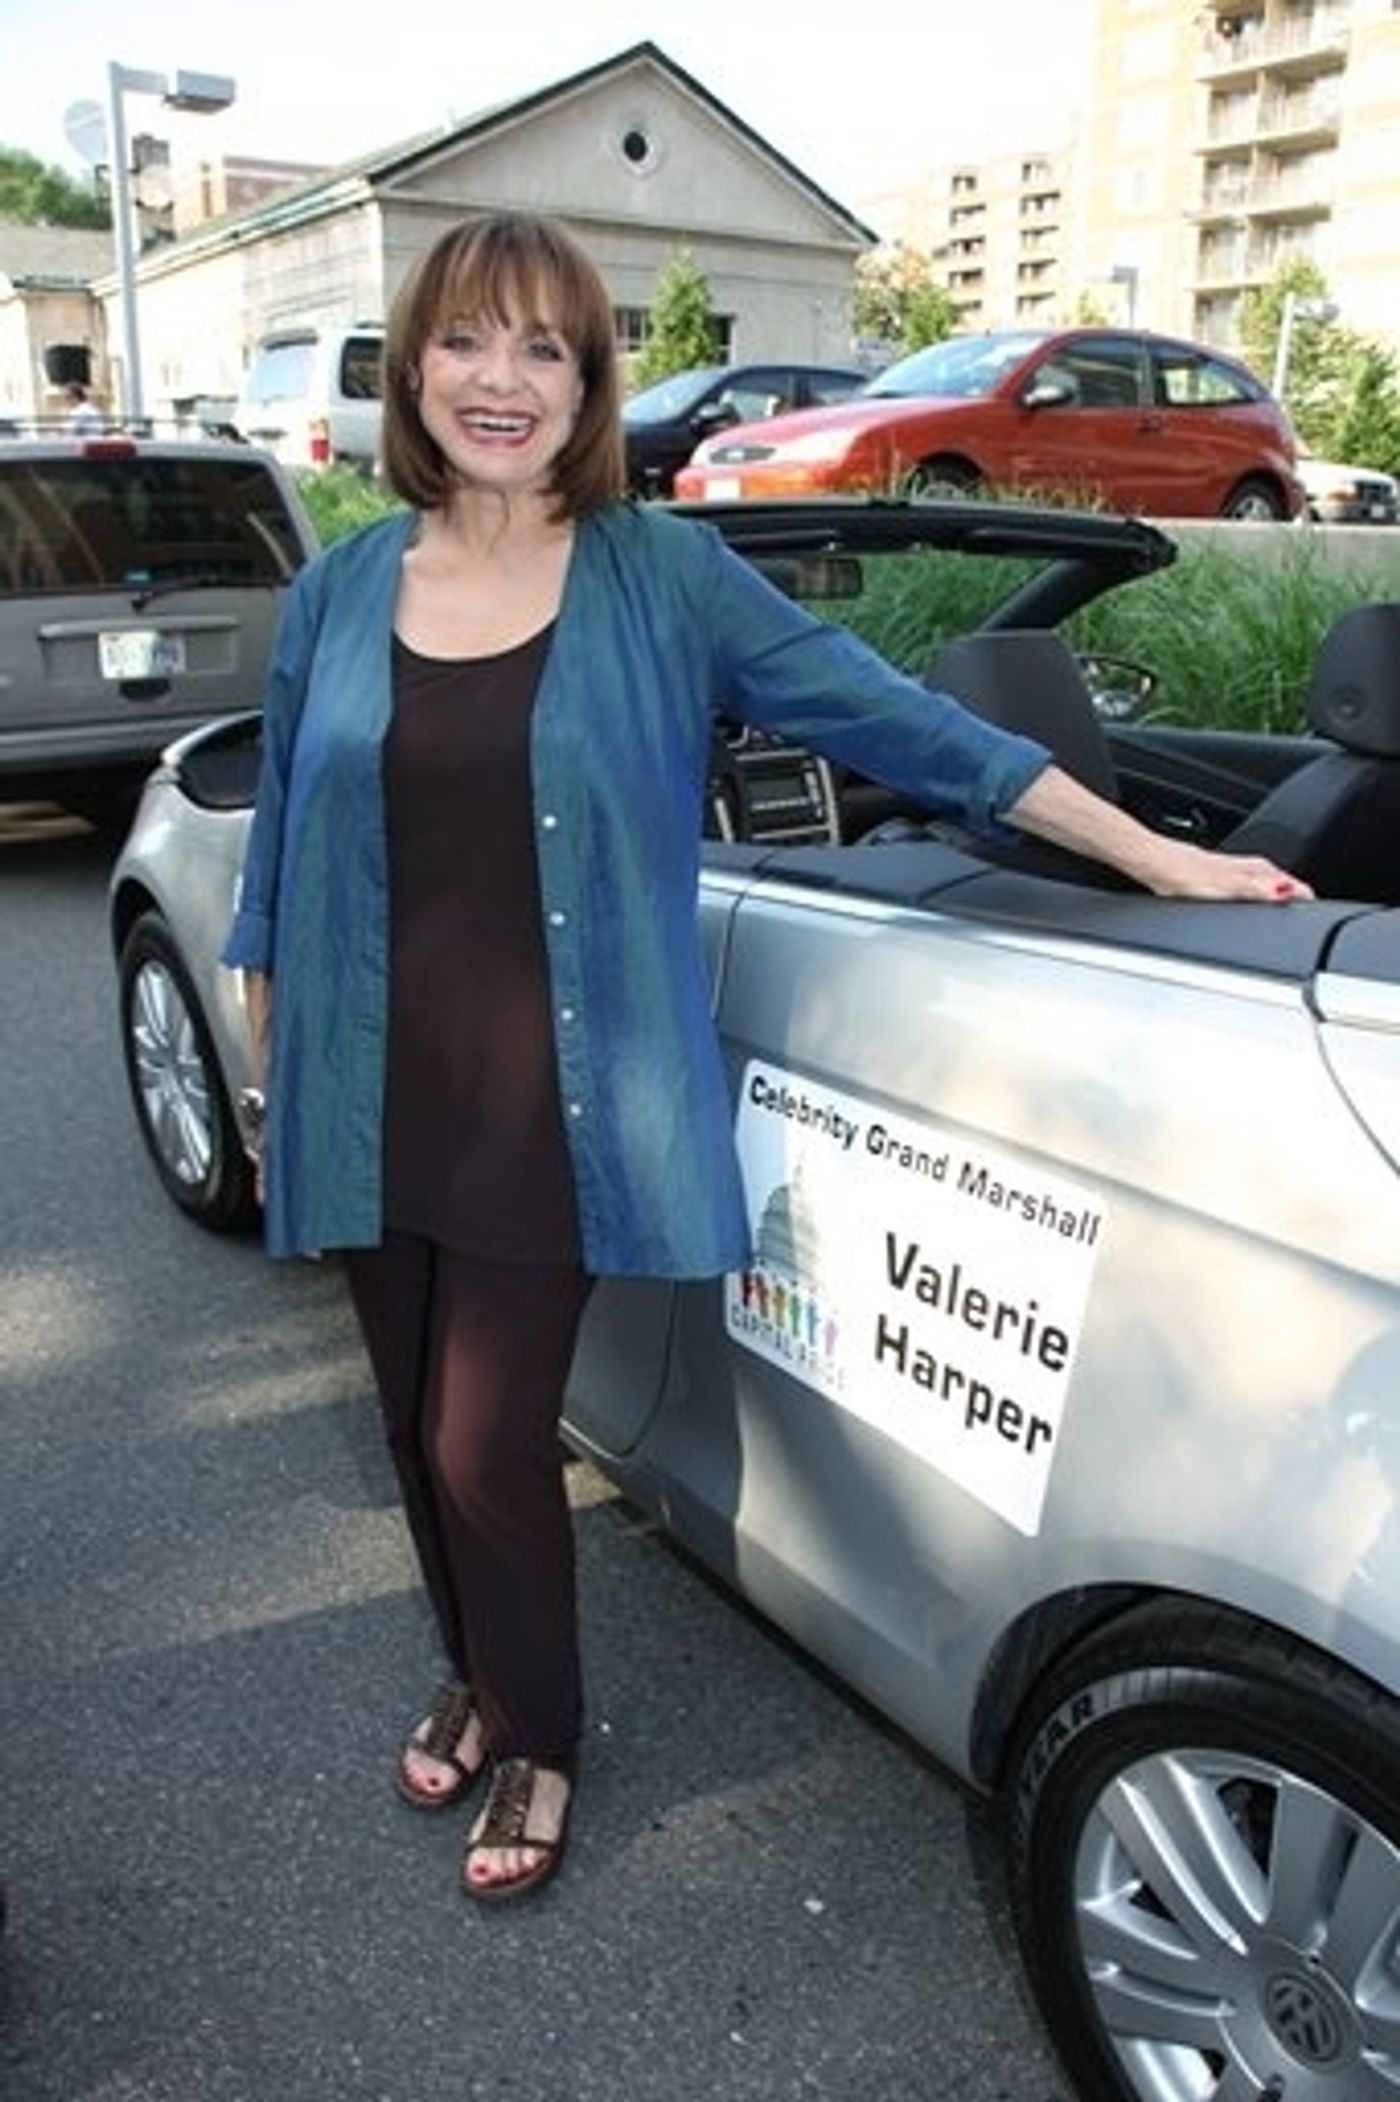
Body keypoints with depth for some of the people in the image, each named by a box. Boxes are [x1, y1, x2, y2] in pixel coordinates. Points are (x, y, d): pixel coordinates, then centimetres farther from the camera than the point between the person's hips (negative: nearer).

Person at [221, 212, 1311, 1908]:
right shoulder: (338, 595, 5)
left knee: (489, 1442, -1)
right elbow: (281, 863, 11)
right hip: (373, 1104, 4)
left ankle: (537, 1738, 30)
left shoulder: (660, 577, -4)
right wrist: (275, 1087, 12)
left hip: (547, 1108, -3)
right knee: (419, 1432, 15)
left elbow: (893, 716, -6)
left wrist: (1152, 854, -7)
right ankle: (475, 1679, 45)